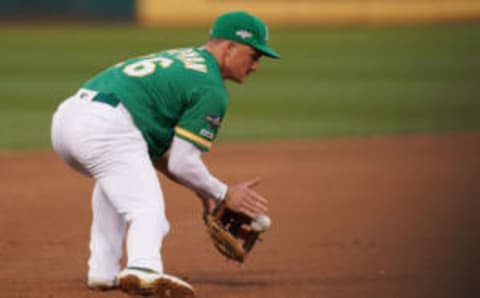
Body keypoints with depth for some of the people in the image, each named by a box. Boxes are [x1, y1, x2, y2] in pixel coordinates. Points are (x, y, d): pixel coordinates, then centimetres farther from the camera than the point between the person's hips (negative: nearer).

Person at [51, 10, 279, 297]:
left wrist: (202, 191, 28)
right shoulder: (211, 89, 2)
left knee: (116, 178, 35)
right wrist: (224, 194, 11)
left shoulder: (174, 59, 30)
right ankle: (143, 269, -45)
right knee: (148, 210, -14)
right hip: (106, 126, -9)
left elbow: (154, 150, 30)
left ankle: (103, 271, 25)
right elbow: (182, 163, -3)